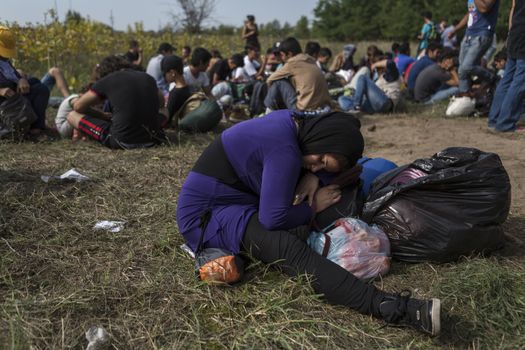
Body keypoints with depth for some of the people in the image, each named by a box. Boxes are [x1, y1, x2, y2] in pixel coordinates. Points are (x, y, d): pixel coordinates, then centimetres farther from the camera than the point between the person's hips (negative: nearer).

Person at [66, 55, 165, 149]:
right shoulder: (148, 78, 12)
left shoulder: (107, 80, 3)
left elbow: (78, 106, 11)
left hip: (122, 141, -4)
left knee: (72, 116, 11)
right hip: (152, 139, 5)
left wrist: (102, 115, 25)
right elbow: (161, 100, 31)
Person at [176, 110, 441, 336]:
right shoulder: (284, 149, -24)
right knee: (288, 247, -34)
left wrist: (311, 177, -6)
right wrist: (313, 208, -9)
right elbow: (273, 219, -26)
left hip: (232, 199, 11)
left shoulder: (291, 121, 1)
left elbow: (307, 165, 17)